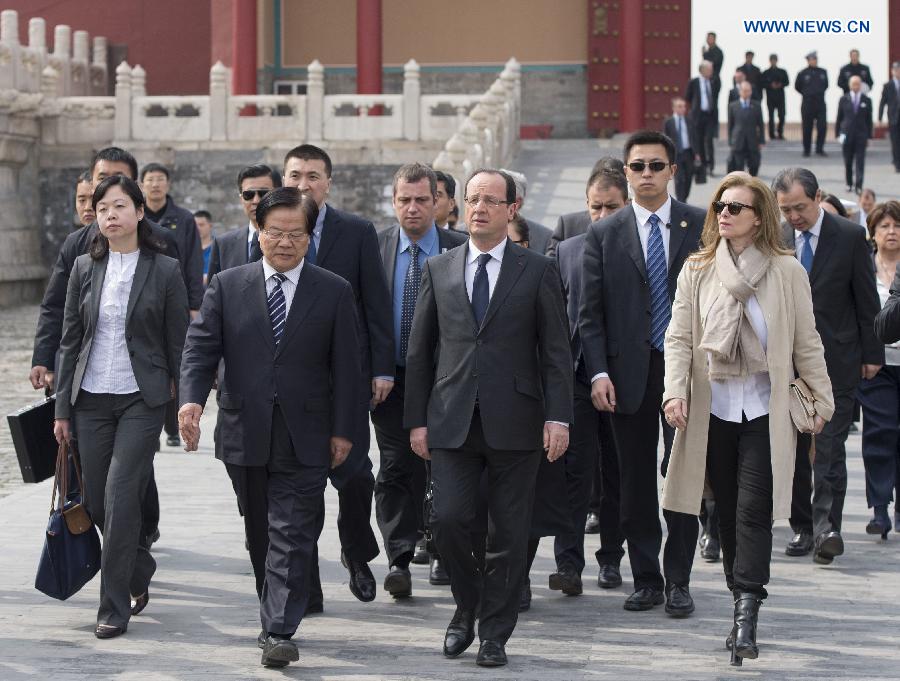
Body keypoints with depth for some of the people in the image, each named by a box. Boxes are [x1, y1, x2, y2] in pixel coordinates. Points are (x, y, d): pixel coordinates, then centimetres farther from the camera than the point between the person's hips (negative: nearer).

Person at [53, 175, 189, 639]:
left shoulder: (165, 271, -2)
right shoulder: (84, 268, 5)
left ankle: (114, 607, -2)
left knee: (121, 498, -11)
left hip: (142, 399, -3)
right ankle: (140, 571, 33)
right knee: (97, 502, 7)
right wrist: (63, 408, 5)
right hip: (92, 399, 4)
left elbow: (177, 343, 2)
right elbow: (70, 340, 8)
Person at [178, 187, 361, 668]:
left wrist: (343, 429, -1)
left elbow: (346, 367, 3)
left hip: (305, 439, -2)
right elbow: (200, 349, -1)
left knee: (292, 537, -8)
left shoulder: (334, 293, 2)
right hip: (245, 434, 2)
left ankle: (278, 632, -9)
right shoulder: (227, 286, 4)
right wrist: (192, 398, -19)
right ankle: (278, 608, 32)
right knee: (260, 535, 14)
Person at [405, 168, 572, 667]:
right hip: (452, 420, 1)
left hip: (514, 421, -1)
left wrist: (558, 418, -8)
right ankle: (467, 607, 17)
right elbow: (419, 350, 11)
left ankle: (494, 634, 14)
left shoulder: (537, 271, 4)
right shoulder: (438, 270, 10)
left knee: (508, 533, 2)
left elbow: (556, 351, 1)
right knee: (449, 519, -8)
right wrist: (417, 419, 5)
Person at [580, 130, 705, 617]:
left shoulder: (702, 227, 2)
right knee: (635, 483, 6)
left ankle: (678, 581, 11)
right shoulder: (604, 234, 4)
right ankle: (646, 580, 16)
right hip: (629, 375, 1)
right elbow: (590, 313, 3)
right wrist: (598, 372, -8)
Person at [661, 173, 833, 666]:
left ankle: (746, 618, -14)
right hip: (714, 406, 3)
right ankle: (742, 610, 14)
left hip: (765, 407, -2)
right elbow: (679, 337, 1)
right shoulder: (697, 270, 6)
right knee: (728, 510, 6)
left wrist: (821, 398, 3)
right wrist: (675, 391, -12)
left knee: (754, 509, -10)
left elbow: (806, 342, 5)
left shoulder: (787, 272, 1)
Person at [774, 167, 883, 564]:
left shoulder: (850, 237, -2)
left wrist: (872, 353, 1)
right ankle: (802, 528, 15)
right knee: (793, 449, 6)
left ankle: (826, 526, -12)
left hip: (836, 359, -3)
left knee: (830, 447, -9)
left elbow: (867, 301, 2)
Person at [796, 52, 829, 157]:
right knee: (807, 128, 3)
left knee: (822, 127, -6)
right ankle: (806, 150, 12)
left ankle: (820, 149, 4)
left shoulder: (822, 72, 5)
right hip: (807, 104, -2)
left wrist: (820, 93, 12)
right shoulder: (803, 74, -3)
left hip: (820, 102, 2)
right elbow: (797, 86, 10)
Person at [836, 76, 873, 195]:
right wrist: (837, 133, 4)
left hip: (861, 135, -1)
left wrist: (868, 136, 4)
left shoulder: (866, 100, 3)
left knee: (860, 162, -6)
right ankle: (849, 184, 21)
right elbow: (839, 118, 6)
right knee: (848, 162, 7)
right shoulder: (844, 100, 3)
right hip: (847, 134, 1)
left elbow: (869, 119, 6)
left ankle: (858, 186, -7)